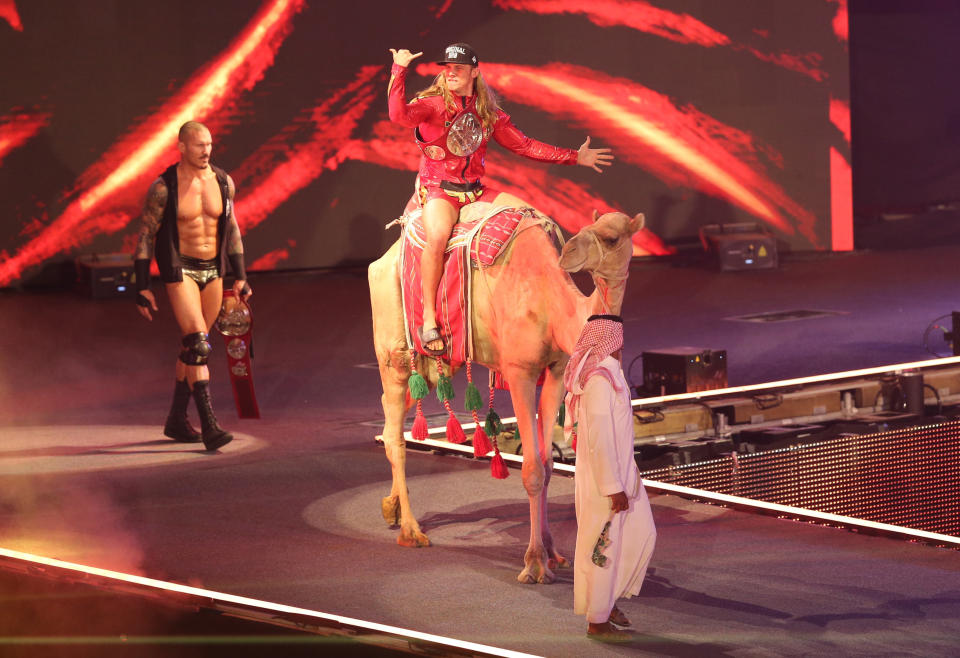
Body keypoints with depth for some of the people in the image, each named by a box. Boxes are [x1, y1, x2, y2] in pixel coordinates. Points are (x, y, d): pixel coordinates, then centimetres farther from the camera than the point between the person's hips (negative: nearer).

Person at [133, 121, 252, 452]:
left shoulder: (223, 182, 2)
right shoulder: (164, 187, -12)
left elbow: (232, 229, 13)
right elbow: (145, 236, -7)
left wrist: (240, 276, 10)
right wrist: (142, 287, -9)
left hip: (213, 270, 5)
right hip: (179, 271, -5)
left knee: (192, 346, 13)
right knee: (198, 345, -17)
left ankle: (177, 419, 26)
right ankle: (209, 425, -20)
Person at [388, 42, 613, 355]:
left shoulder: (489, 114, 10)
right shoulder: (431, 105, -5)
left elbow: (524, 145, 15)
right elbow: (399, 114, -27)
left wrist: (573, 157, 12)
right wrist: (399, 70, -29)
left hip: (476, 191, 6)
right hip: (438, 190, -6)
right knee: (438, 236, -37)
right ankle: (429, 318, -30)